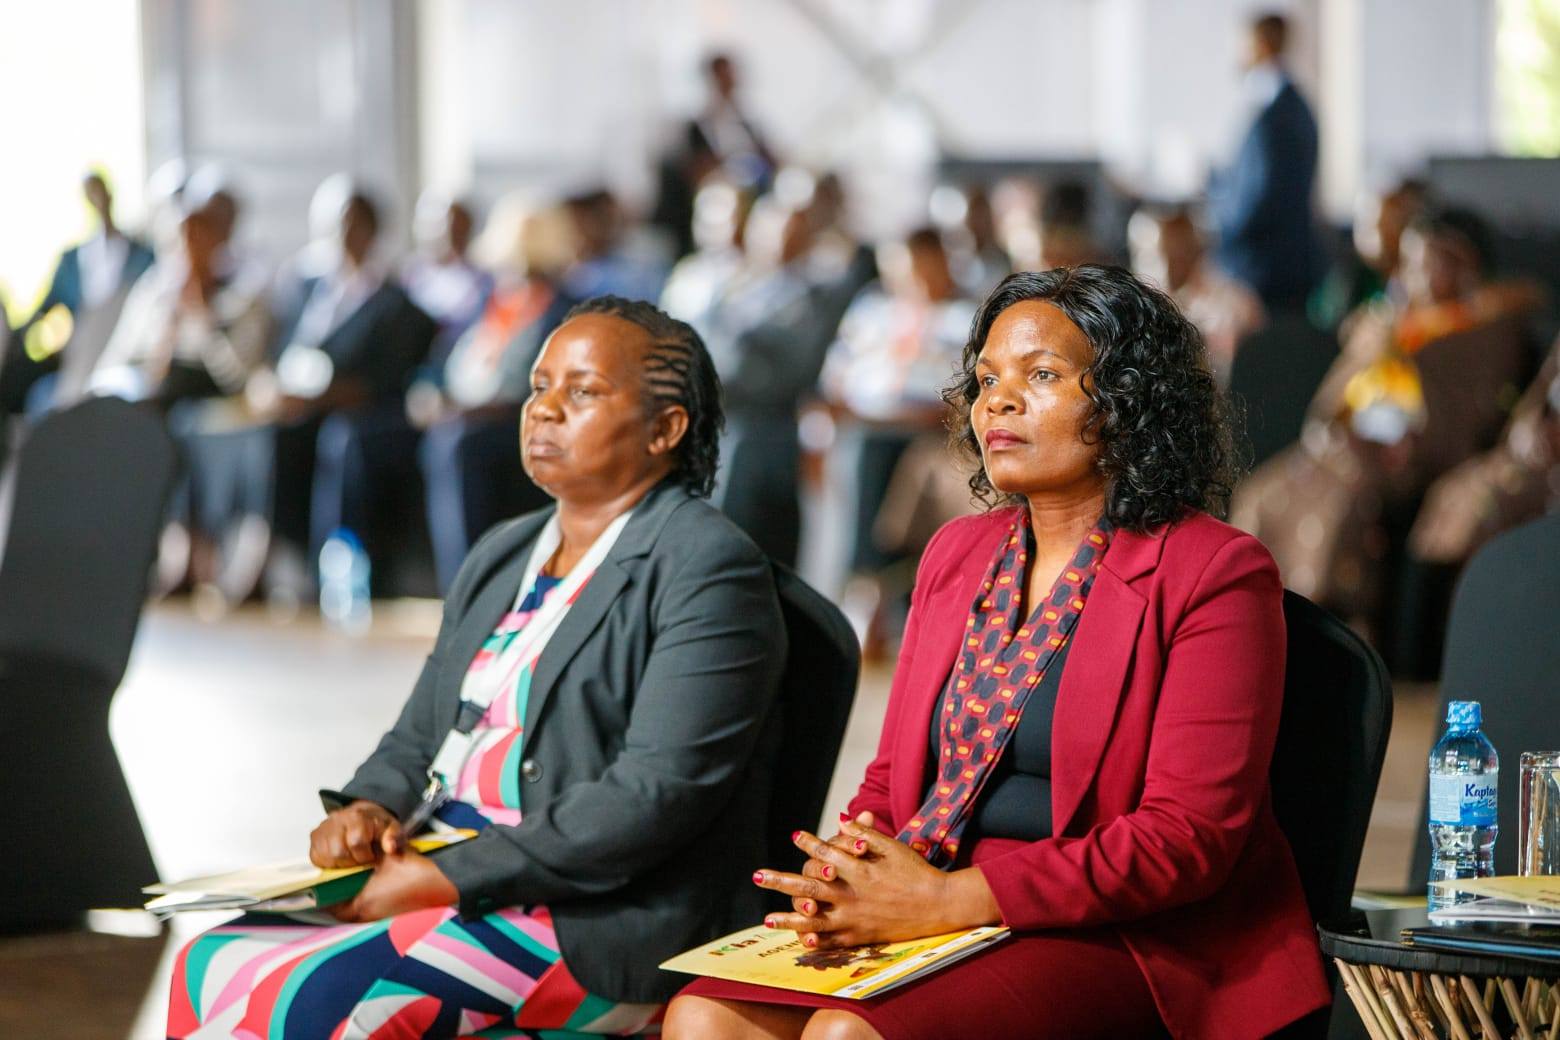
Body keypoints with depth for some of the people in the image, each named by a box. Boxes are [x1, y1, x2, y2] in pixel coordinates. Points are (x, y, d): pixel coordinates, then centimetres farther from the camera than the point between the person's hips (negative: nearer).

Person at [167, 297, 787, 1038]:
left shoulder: (709, 568, -8)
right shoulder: (500, 558, 19)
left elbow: (655, 794, -18)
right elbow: (418, 738, 24)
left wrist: (447, 877, -19)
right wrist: (368, 807, -1)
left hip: (596, 927, -8)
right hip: (443, 878, 8)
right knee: (210, 968, -13)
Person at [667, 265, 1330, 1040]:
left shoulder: (1215, 574, -5)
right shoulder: (957, 554, 17)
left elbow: (1188, 836, -14)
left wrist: (949, 900, -20)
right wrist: (841, 872, -7)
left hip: (1118, 941, -6)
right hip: (931, 911, 7)